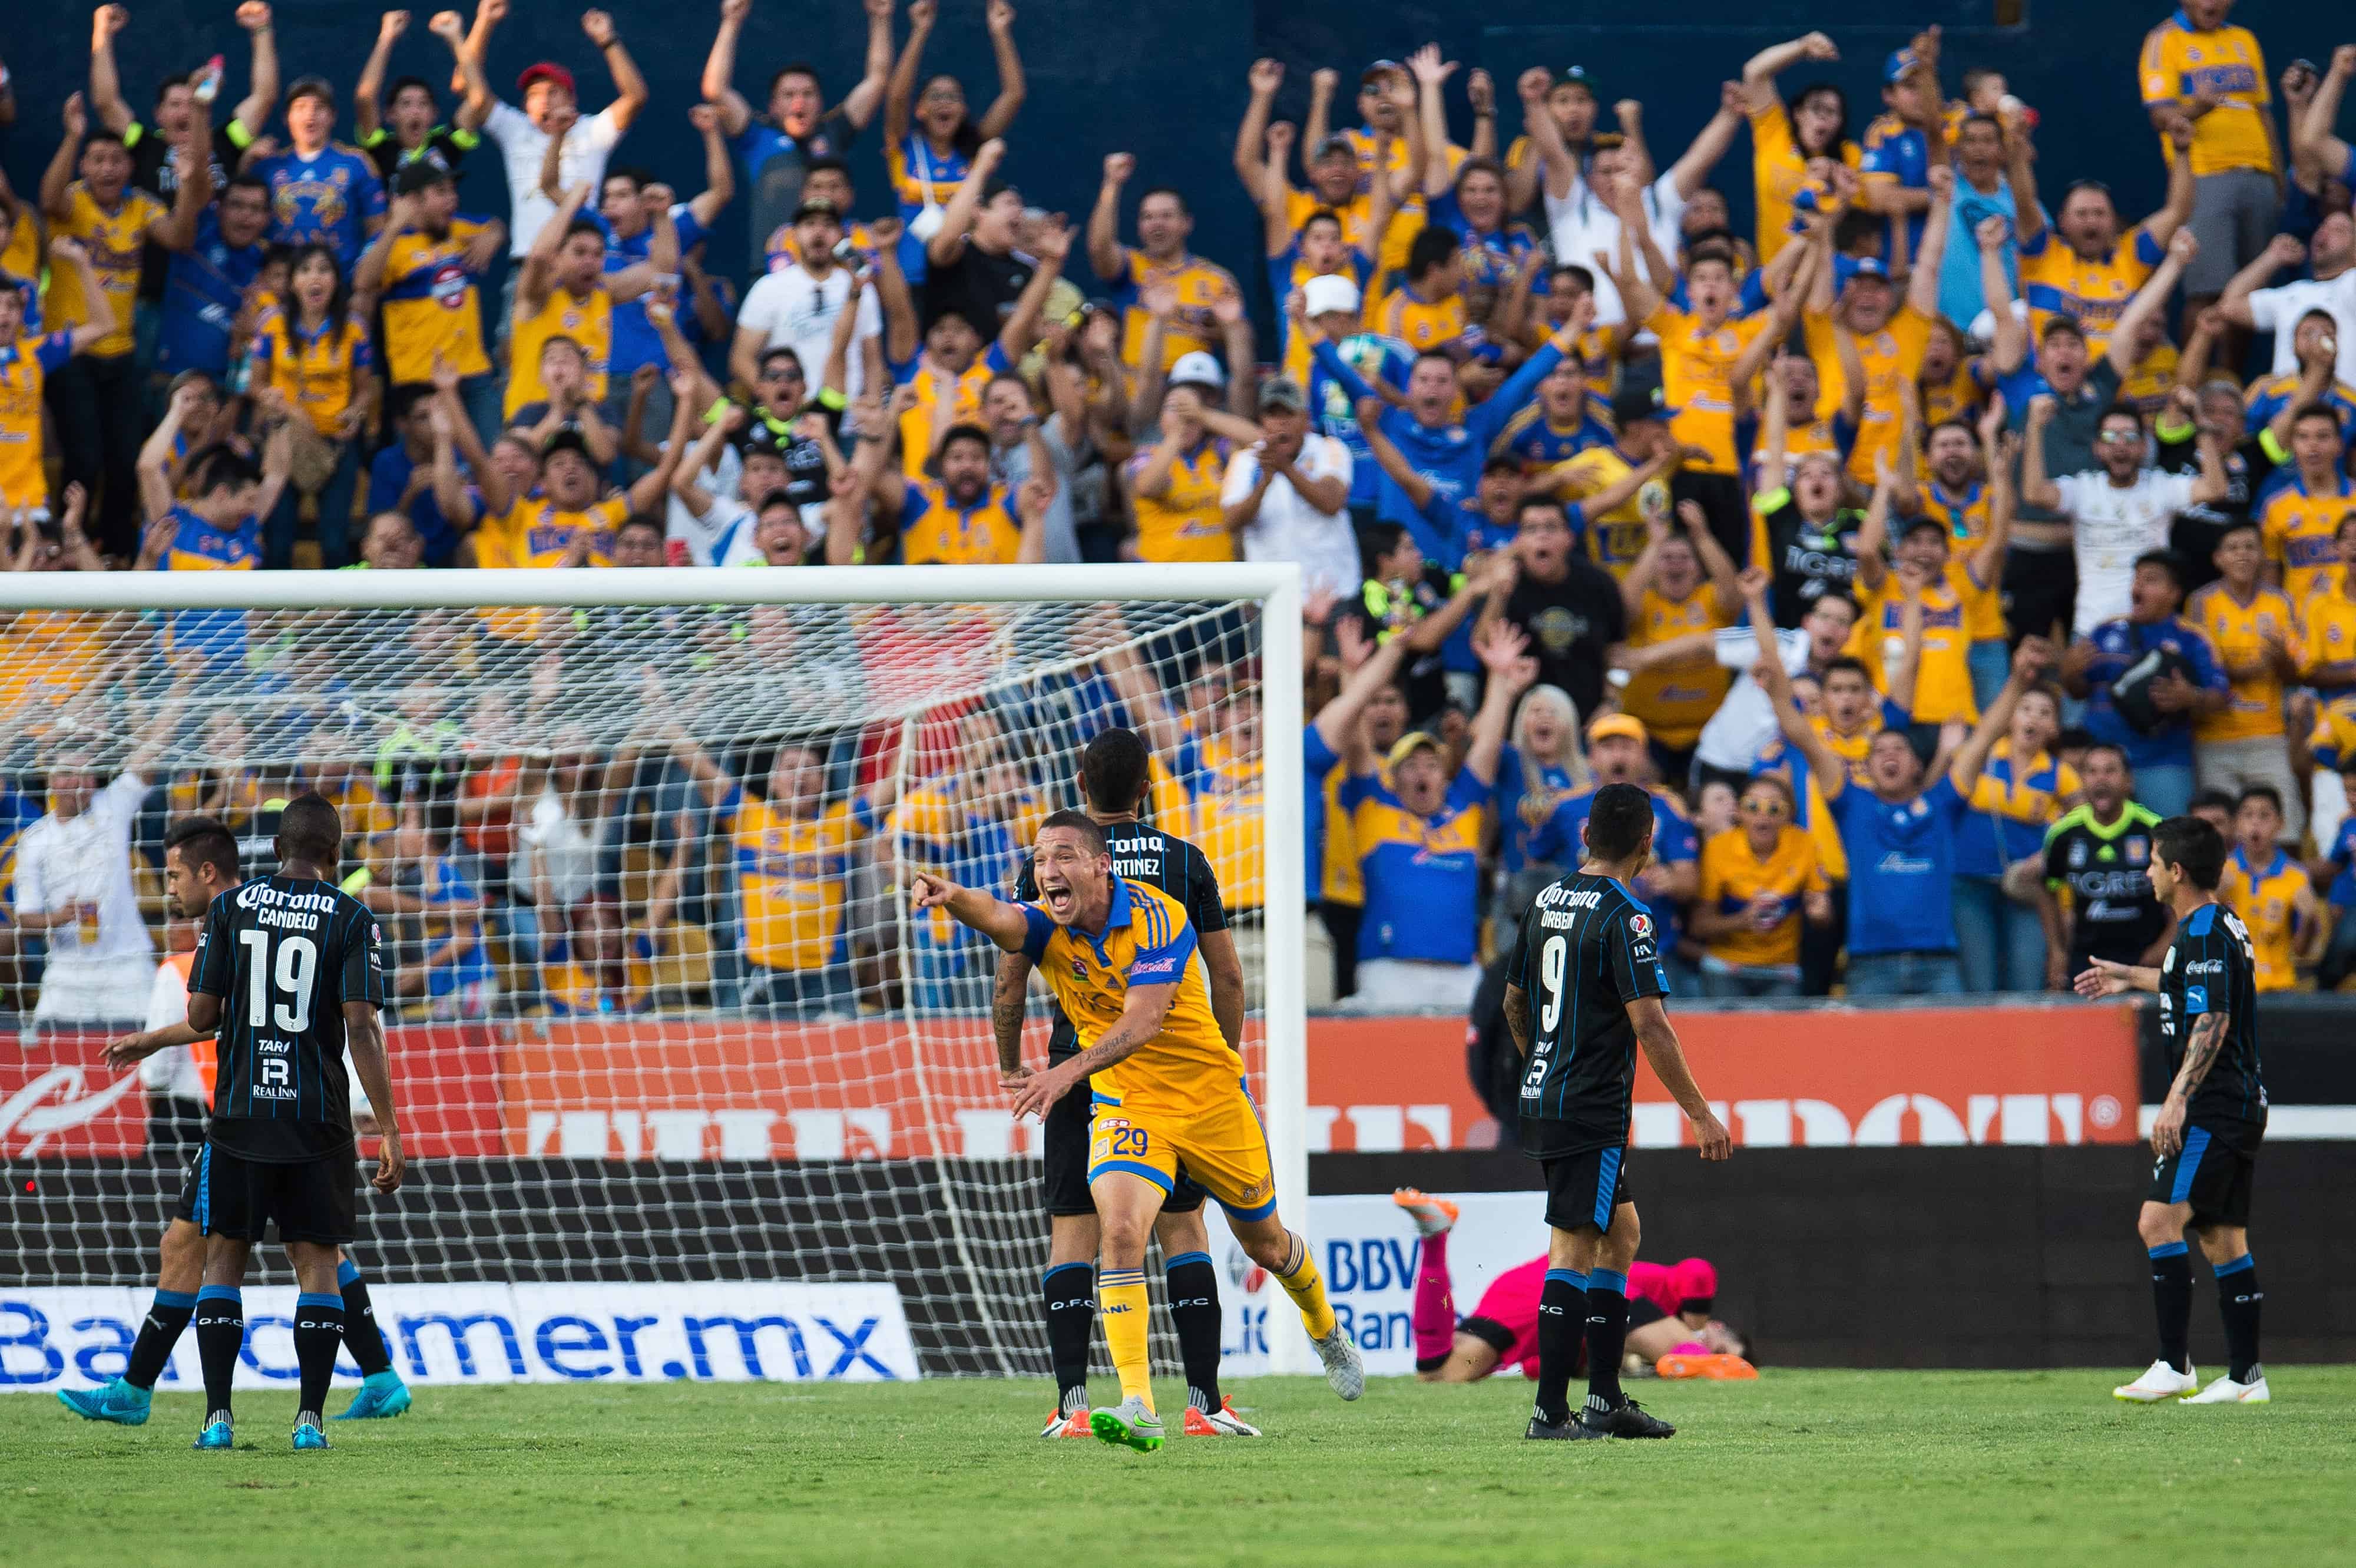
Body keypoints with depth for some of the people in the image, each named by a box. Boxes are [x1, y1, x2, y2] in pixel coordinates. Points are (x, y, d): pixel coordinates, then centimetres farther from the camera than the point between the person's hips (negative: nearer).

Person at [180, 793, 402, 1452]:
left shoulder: (230, 909, 1)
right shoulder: (351, 920, -3)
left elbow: (200, 1017, -1)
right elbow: (361, 1029, -9)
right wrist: (388, 1130, -6)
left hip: (239, 1117, 1)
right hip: (318, 1122, -1)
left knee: (224, 1256, 9)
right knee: (317, 1262, 6)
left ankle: (218, 1416, 1)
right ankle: (310, 1419, 0)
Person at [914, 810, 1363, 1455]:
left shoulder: (1155, 916, -21)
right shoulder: (1049, 929, -10)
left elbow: (1142, 1021, -33)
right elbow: (998, 918, -34)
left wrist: (1070, 1072, -48)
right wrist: (953, 897, -58)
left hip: (1209, 1093, -2)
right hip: (1127, 1105, 2)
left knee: (1264, 1242, 16)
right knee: (1120, 1231, -24)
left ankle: (1327, 1334, 49)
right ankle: (1138, 1407, -28)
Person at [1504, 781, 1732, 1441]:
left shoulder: (1548, 901, 10)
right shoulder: (1624, 916, -15)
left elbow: (1514, 1002, 21)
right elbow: (1649, 1024, -19)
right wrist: (1701, 1114, -15)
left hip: (1543, 1098, 8)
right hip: (1591, 1111, -8)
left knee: (1620, 1230, 16)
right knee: (1574, 1251, -7)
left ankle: (1606, 1400, 16)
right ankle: (1550, 1411, -8)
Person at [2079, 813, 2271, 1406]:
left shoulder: (2204, 932, -15)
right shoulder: (2220, 925, 16)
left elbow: (2212, 1022, -23)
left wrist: (2178, 1097, -28)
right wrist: (2133, 977, 50)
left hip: (2213, 1109, -11)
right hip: (2237, 1107, 11)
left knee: (2159, 1219, -17)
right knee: (2223, 1239, 11)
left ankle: (2174, 1366, -23)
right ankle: (2245, 1376, 12)